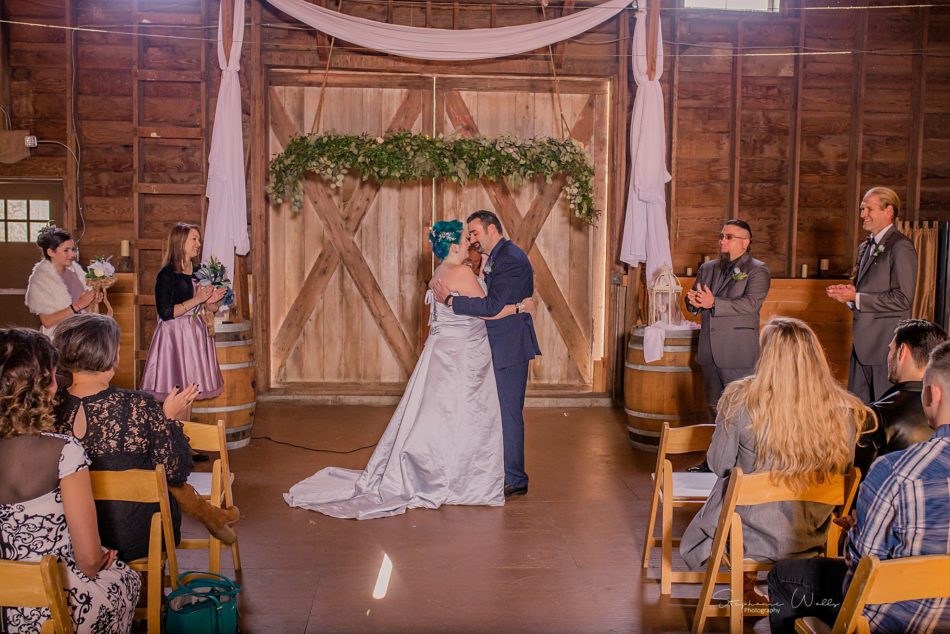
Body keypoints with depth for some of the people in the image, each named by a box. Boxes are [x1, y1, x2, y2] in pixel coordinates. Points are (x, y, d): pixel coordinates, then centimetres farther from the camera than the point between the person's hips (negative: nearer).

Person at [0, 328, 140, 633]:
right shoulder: (63, 453, -22)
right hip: (57, 609, -5)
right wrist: (96, 564, 3)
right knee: (127, 579, 28)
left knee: (110, 569, 32)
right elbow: (89, 558, -19)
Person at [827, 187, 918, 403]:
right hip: (862, 343, 9)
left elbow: (902, 299, -19)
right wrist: (847, 293, 1)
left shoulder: (901, 247, -12)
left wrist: (856, 298, -17)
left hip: (886, 344, -8)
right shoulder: (865, 247, 16)